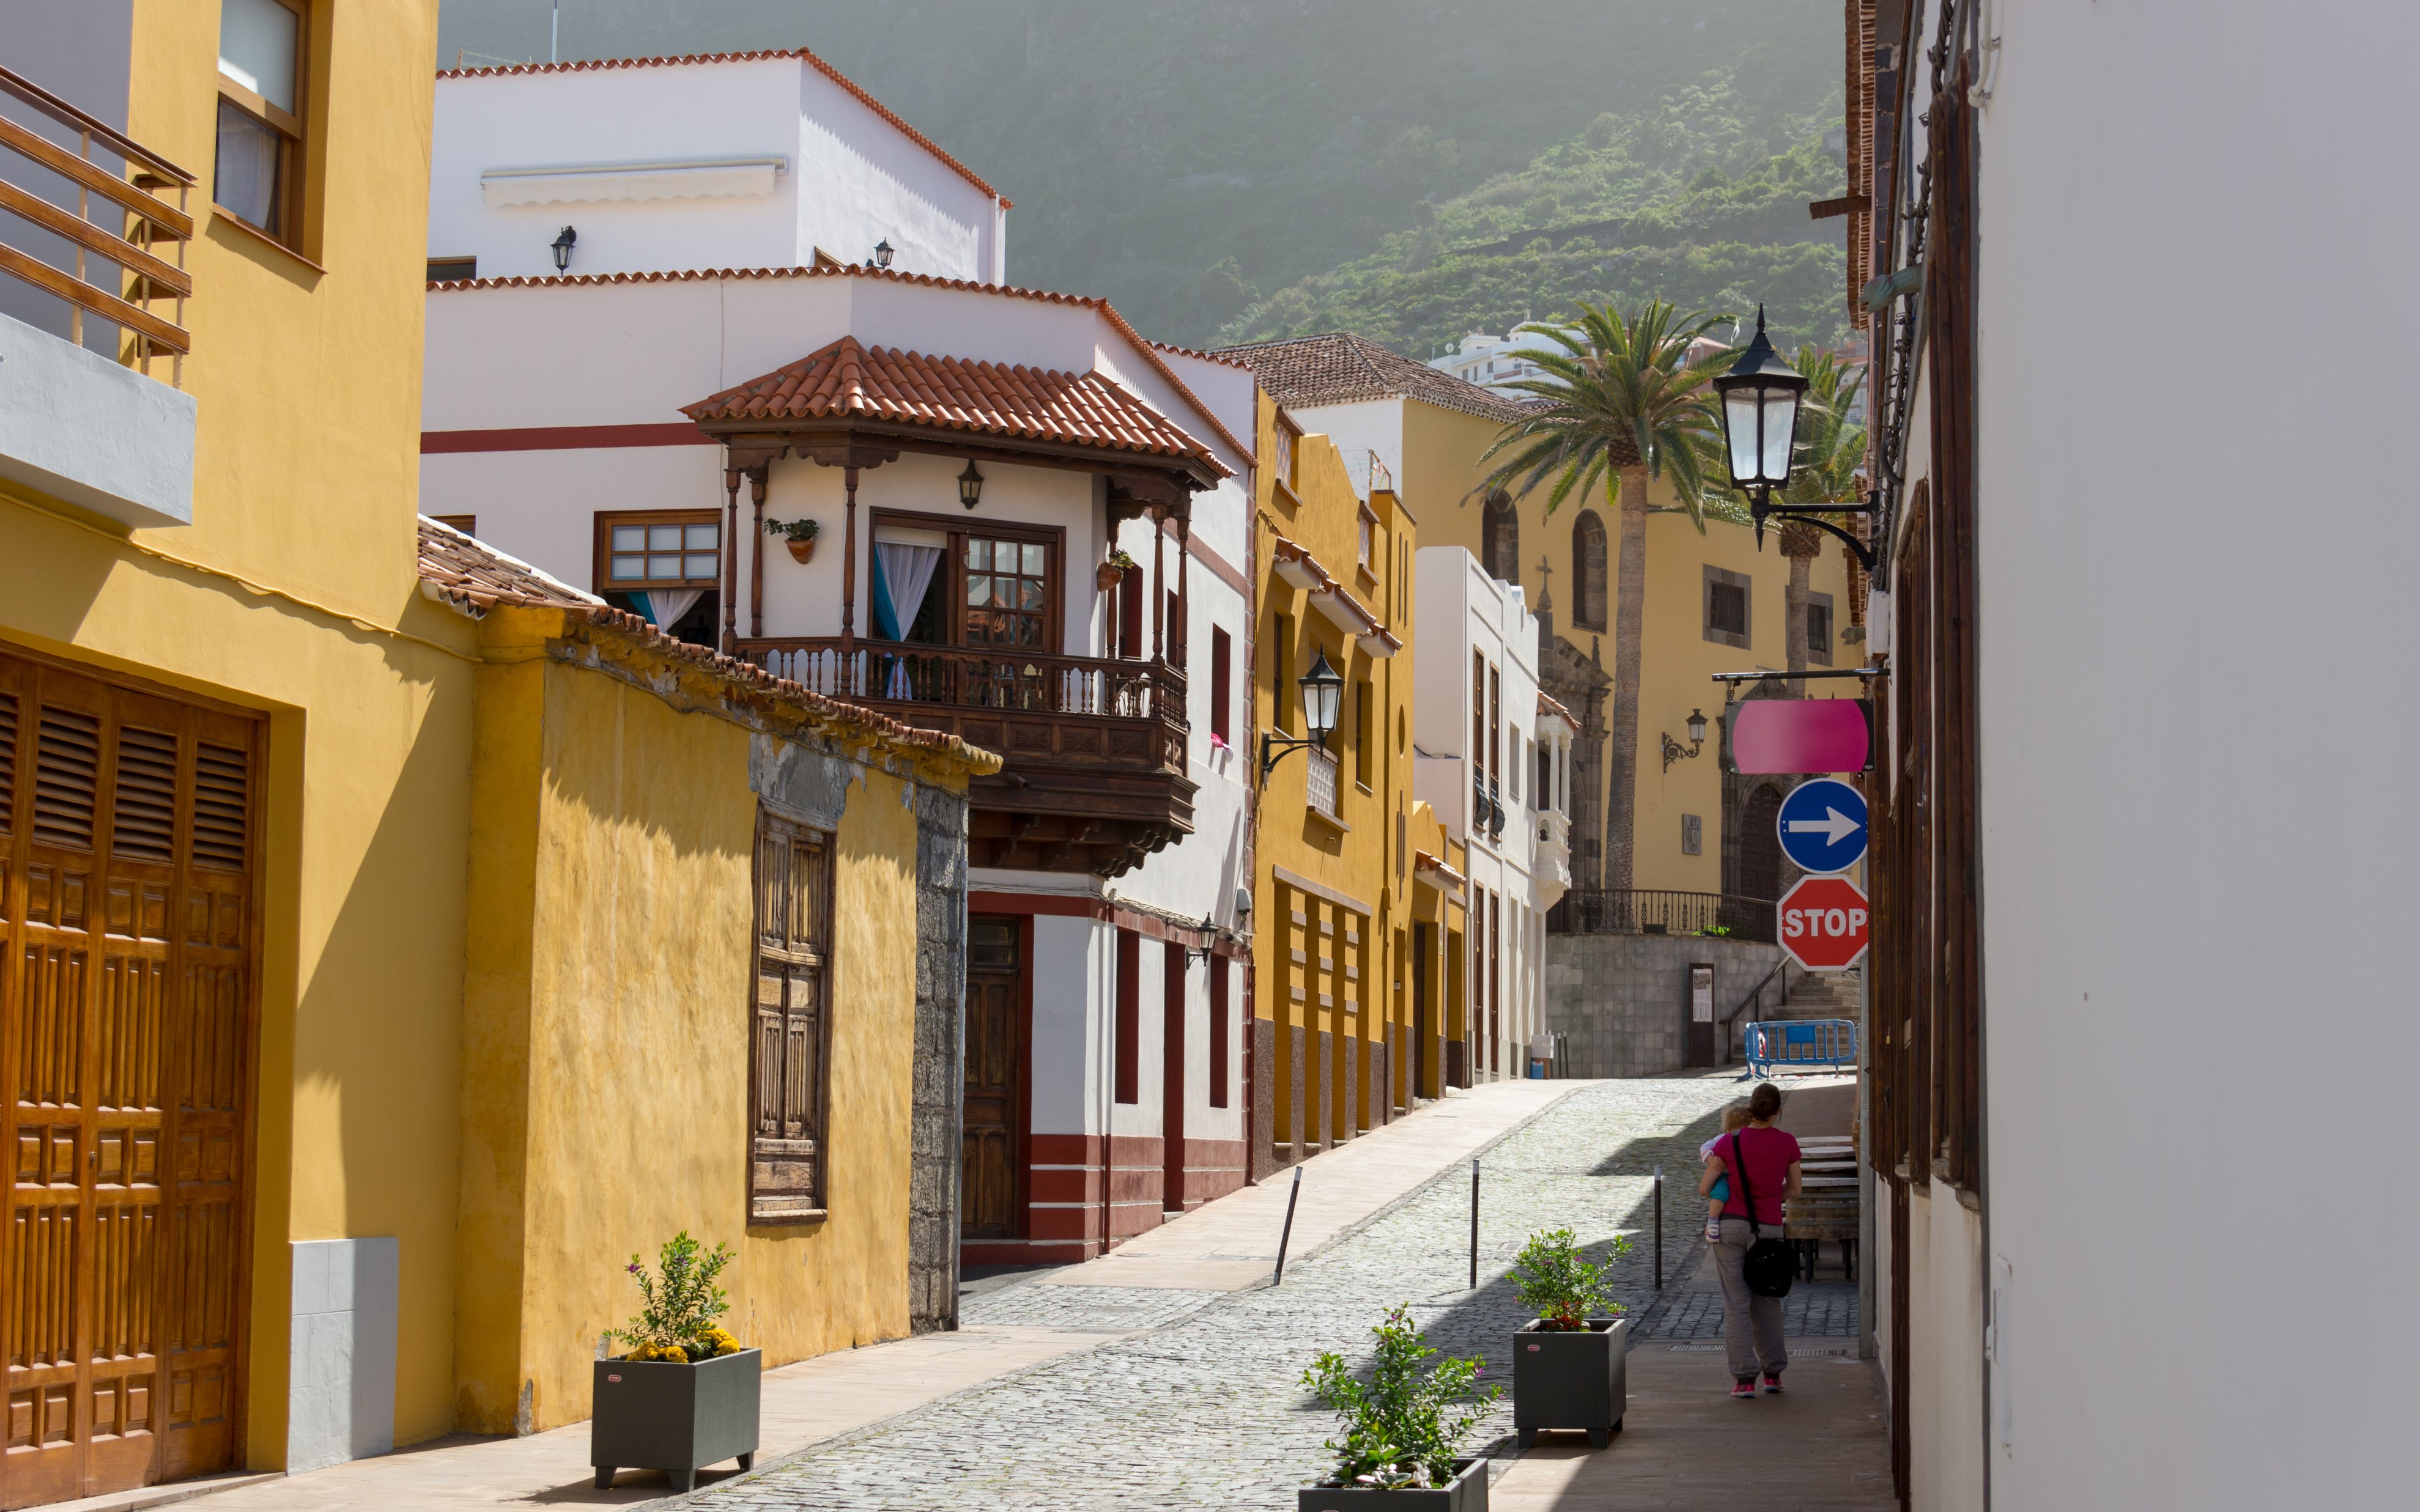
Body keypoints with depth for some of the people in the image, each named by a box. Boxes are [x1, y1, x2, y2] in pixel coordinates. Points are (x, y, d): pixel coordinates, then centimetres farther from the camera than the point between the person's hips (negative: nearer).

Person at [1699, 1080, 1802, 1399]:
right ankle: (1773, 1373, 22)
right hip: (1768, 1229, 1)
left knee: (1736, 1304, 1)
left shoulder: (1728, 1143, -8)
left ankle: (1745, 1379, -4)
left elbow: (1704, 1189, -2)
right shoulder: (1788, 1143, -4)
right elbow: (1794, 1191, 8)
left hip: (1730, 1225, -1)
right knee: (1767, 1303, 17)